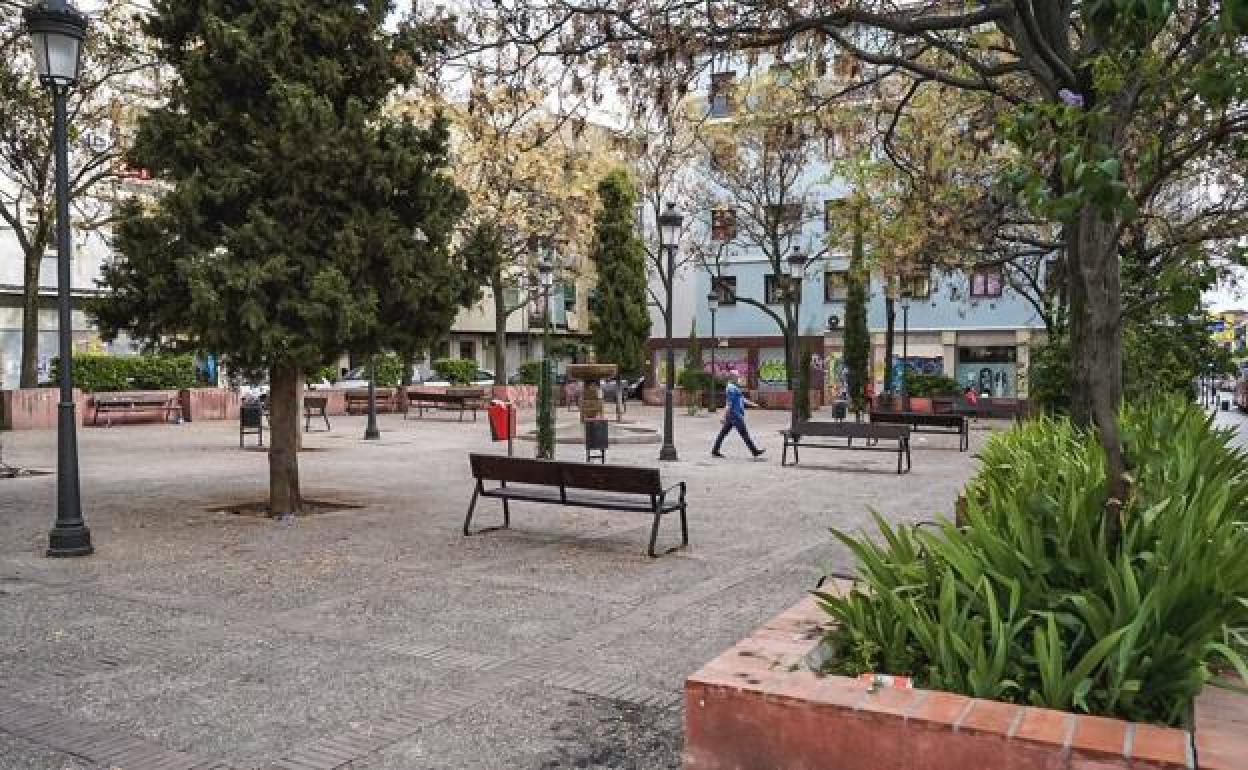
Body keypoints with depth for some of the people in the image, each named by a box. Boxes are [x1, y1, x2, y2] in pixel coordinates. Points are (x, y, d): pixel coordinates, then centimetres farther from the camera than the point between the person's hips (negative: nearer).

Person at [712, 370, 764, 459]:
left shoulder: (735, 388, 17)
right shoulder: (731, 388, -15)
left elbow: (742, 399, 26)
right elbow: (728, 404, -20)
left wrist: (752, 404, 25)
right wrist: (725, 417, -23)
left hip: (732, 416, 10)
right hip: (735, 415, -10)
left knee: (723, 432, 9)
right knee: (744, 433, -3)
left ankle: (715, 451, 10)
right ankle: (754, 451, 3)